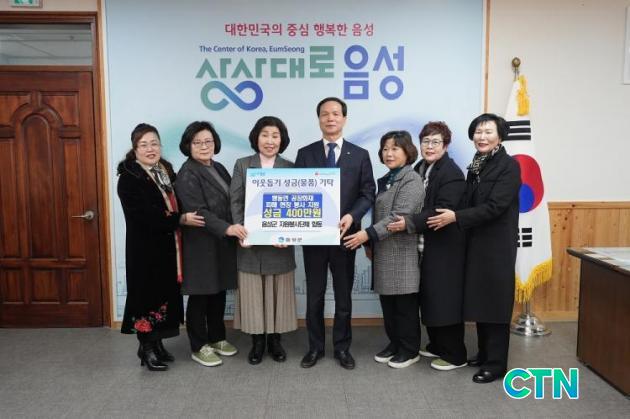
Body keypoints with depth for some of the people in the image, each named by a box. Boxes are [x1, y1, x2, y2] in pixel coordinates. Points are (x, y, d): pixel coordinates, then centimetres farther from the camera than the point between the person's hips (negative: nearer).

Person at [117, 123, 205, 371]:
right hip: (145, 248, -7)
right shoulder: (129, 178, -11)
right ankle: (146, 348, 18)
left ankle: (157, 343, 28)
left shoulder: (167, 171, 11)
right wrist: (181, 219, -22)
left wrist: (183, 218, -1)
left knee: (166, 293, 12)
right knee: (147, 294, 2)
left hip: (168, 246, 7)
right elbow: (145, 216, -21)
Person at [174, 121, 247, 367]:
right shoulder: (187, 174, -12)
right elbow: (197, 211, -23)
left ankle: (216, 338, 31)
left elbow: (230, 202, 17)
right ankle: (199, 347, 18)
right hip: (201, 245, -7)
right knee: (200, 296, 4)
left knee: (219, 293, 15)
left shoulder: (219, 169, 13)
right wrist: (227, 228, -31)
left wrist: (234, 229, 7)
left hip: (222, 244, 7)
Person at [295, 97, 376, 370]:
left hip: (344, 234, 0)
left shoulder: (360, 155, 5)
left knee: (344, 296, 10)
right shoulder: (305, 153, 6)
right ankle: (315, 347, 25)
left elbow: (368, 193, -1)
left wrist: (351, 216, -17)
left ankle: (342, 348, 25)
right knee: (314, 296, 10)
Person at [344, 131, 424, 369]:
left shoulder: (411, 180, -11)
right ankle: (394, 344, 28)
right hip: (383, 253, 8)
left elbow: (398, 217, -21)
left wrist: (368, 234, -24)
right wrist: (371, 244, 19)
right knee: (388, 304, 14)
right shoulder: (385, 180, 16)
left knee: (405, 306, 3)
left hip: (402, 253, -8)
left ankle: (410, 350, 17)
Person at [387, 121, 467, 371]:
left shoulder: (452, 173, -14)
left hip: (444, 247, -8)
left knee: (445, 298, 0)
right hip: (426, 245, 8)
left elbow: (442, 211, -23)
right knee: (430, 297, 15)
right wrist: (407, 223, 1)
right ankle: (437, 346, 30)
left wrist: (409, 223, -29)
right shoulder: (420, 169, 10)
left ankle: (455, 355, 14)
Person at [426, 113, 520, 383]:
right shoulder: (476, 165, 11)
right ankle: (484, 353, 29)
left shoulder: (509, 165, -12)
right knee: (479, 300, 14)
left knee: (495, 302, 1)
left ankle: (496, 363, 13)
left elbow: (495, 206, -20)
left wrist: (456, 217, -21)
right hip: (476, 243, 7)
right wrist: (454, 217, -2)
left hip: (497, 244, -7)